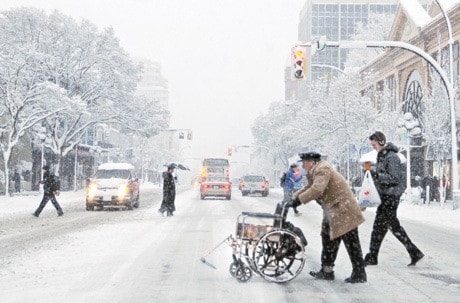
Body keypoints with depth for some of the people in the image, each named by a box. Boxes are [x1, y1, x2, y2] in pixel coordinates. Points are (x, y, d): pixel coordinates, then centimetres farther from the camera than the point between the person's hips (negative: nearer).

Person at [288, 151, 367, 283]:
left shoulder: (322, 169, -19)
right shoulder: (315, 171, 15)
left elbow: (317, 189, -32)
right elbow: (309, 187, 24)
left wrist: (299, 200, -31)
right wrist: (294, 197, 13)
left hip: (343, 211, -11)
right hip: (332, 213, 11)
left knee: (351, 243, -5)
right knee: (328, 239, 16)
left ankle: (359, 274, 1)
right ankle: (327, 271, 24)